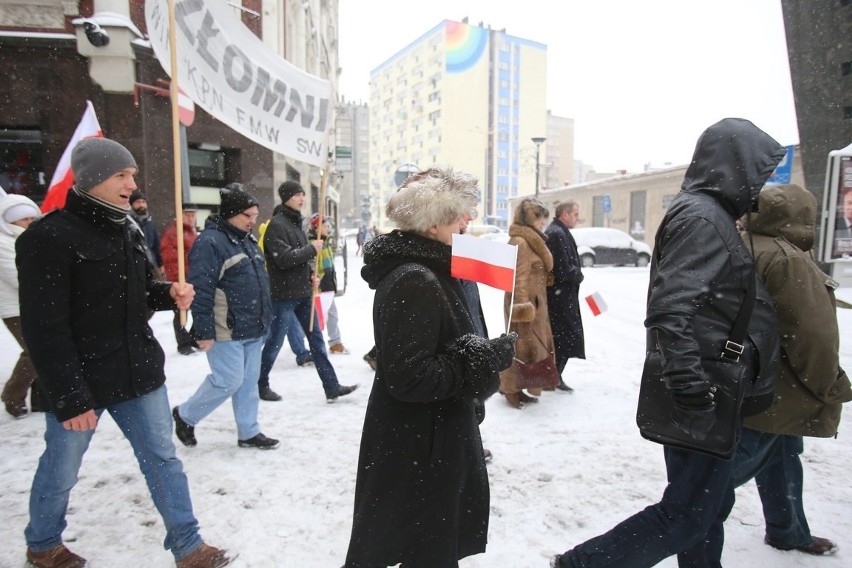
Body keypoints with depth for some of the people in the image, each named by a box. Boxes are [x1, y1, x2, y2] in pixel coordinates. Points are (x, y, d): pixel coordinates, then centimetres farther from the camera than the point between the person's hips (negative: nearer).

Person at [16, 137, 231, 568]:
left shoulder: (127, 230, 7)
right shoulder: (49, 237, -16)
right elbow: (45, 329, -19)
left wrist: (170, 293, -5)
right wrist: (69, 397, -20)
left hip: (137, 370, 6)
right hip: (78, 381, -6)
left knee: (163, 459, 9)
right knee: (61, 471, 15)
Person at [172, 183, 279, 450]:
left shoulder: (247, 240, 13)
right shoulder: (210, 242, -16)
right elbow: (201, 291, -20)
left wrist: (264, 320, 20)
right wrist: (204, 331, -21)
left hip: (252, 329, 9)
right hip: (226, 331, -8)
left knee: (249, 381, 13)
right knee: (228, 381, -3)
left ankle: (248, 432, 24)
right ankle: (185, 415, 22)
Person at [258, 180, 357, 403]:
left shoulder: (297, 222, 13)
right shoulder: (277, 224, -14)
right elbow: (284, 259, -23)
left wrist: (311, 273, 2)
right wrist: (312, 249, -14)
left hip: (303, 292, 8)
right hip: (284, 294, -8)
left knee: (316, 339, 7)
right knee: (274, 342, 5)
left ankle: (331, 387, 12)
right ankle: (259, 384, 25)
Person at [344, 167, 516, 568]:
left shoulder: (421, 271, 8)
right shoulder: (415, 282, -25)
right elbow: (409, 377, -29)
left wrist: (484, 352, 5)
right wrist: (487, 359, -23)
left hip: (427, 436, 10)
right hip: (417, 448, -10)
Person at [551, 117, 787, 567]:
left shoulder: (707, 215, 16)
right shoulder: (702, 217, -16)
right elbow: (670, 311, -28)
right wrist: (693, 395, -29)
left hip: (710, 395, 10)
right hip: (706, 399, -10)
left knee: (710, 505, 21)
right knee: (688, 515, 0)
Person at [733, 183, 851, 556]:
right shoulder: (788, 260, -23)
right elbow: (813, 335, -22)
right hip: (775, 394, -10)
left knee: (783, 459, 24)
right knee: (736, 465, 1)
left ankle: (788, 533, 41)